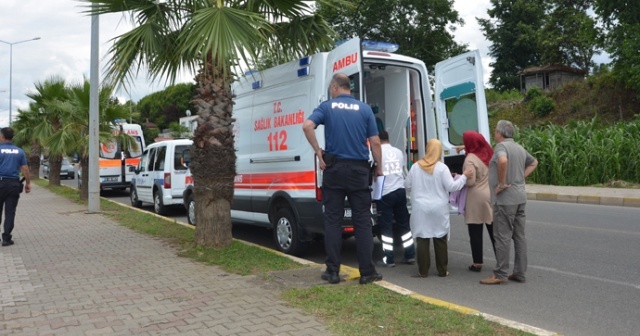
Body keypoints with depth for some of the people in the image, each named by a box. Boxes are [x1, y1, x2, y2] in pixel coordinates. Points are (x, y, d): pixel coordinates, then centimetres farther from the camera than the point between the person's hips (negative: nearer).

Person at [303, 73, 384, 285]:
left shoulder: (327, 107, 2)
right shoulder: (364, 109, 5)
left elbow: (307, 126, -15)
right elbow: (375, 142, 0)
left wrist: (318, 151, -5)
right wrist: (378, 167, 11)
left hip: (334, 168, 0)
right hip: (359, 170, 1)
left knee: (333, 220, 6)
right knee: (362, 222, 5)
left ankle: (333, 271, 9)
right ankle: (367, 272, 7)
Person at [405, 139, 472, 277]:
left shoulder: (416, 167, 0)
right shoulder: (442, 168, -8)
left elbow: (407, 185, 7)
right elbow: (452, 187, -8)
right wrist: (464, 176, 5)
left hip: (420, 209, 1)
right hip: (439, 209, -1)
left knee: (422, 240, 4)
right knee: (440, 240, 10)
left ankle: (423, 271, 5)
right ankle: (442, 270, 16)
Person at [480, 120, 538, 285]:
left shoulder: (501, 146, -12)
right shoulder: (519, 148, 15)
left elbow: (503, 160, -34)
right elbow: (534, 162, 31)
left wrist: (502, 183, -23)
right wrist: (521, 176, 18)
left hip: (505, 198, -9)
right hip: (520, 197, 9)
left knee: (502, 236, -4)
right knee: (519, 236, 11)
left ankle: (500, 274, 0)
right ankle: (520, 273, 16)